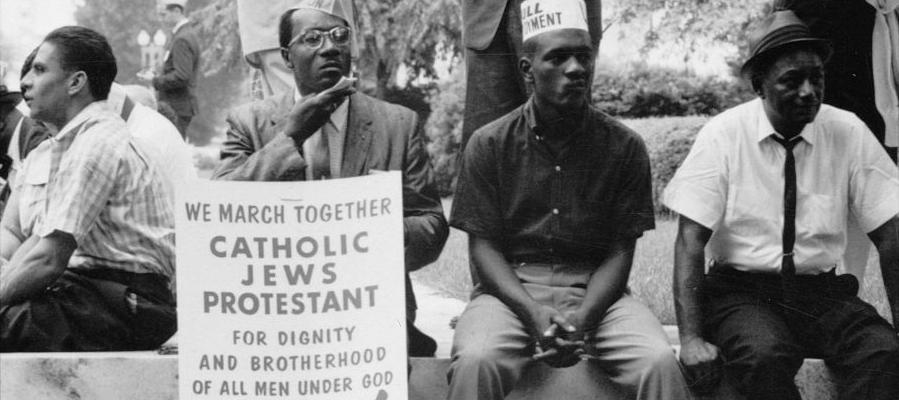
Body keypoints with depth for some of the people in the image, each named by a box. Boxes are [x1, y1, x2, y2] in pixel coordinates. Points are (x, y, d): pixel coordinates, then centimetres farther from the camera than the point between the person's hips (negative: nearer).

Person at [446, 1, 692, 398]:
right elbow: (484, 247, 0)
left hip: (596, 291, 1)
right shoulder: (489, 145, 1)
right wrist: (533, 312, -18)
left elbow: (619, 251, 2)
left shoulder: (625, 147, 2)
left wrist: (582, 319, -16)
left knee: (660, 363, -26)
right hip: (511, 287, 0)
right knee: (475, 362, -31)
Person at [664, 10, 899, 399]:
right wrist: (691, 338, -21)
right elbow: (690, 240, -10)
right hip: (740, 290, -2)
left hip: (823, 293, 2)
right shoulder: (723, 135, -7)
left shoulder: (849, 133, 0)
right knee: (764, 354, -35)